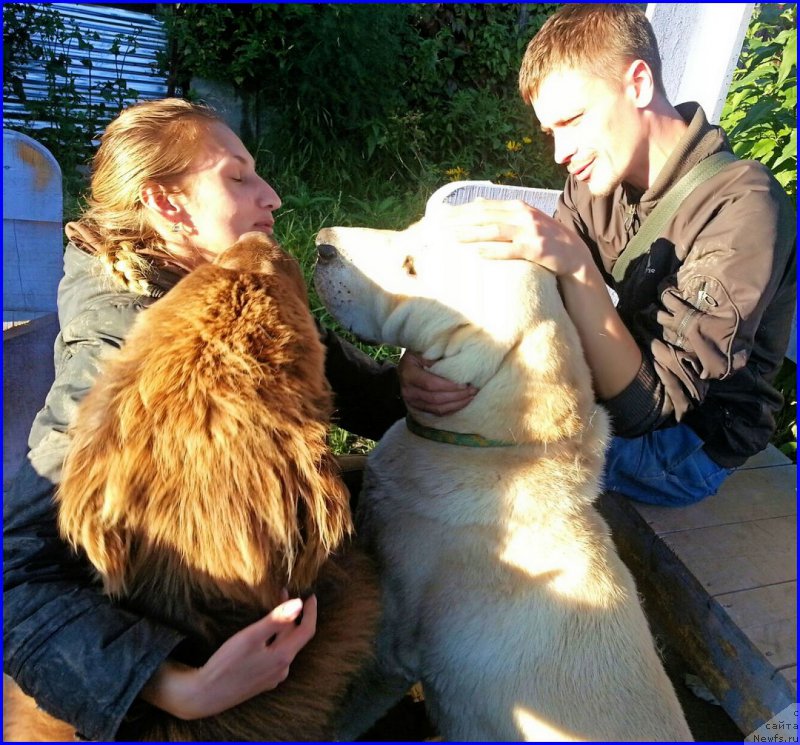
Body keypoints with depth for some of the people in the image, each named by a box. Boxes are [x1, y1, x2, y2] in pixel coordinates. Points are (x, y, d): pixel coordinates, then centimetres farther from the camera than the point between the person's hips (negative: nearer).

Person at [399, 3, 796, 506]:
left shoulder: (744, 208, -25)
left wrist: (576, 265, -40)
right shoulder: (599, 179, -6)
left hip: (690, 443, -5)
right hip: (618, 381, 6)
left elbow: (645, 407, -29)